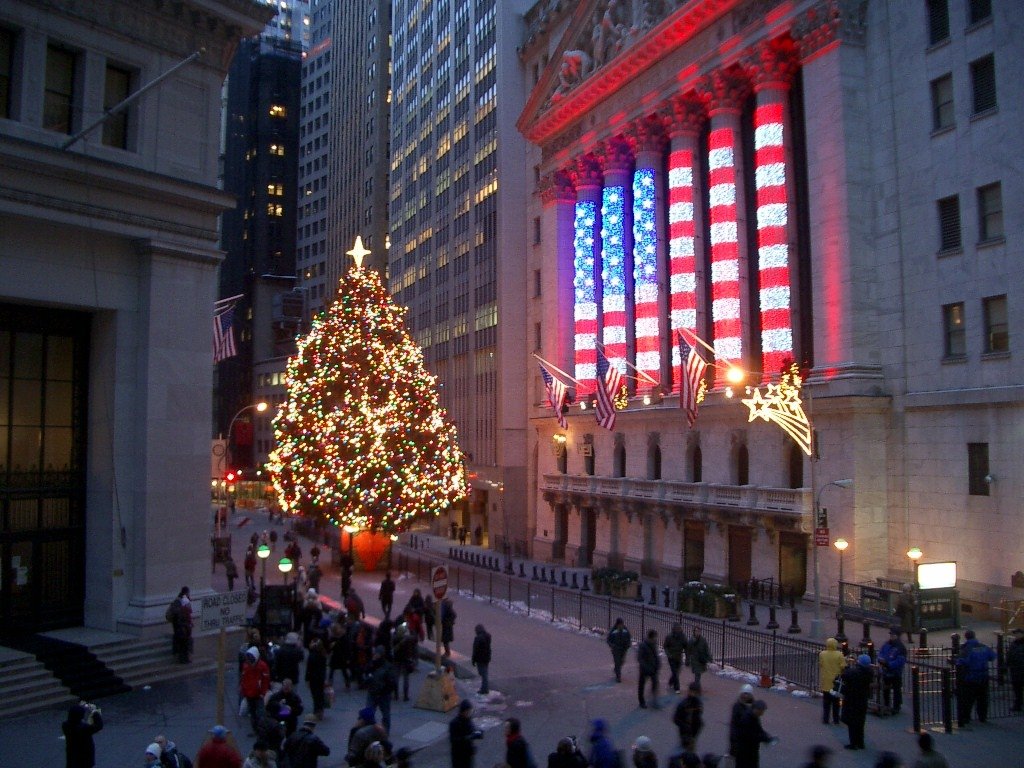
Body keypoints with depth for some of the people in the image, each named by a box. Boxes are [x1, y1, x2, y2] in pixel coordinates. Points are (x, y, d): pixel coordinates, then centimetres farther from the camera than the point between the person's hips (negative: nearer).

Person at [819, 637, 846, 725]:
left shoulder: (822, 654, -9)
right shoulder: (839, 655, -13)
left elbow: (820, 665, -2)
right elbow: (843, 667, -12)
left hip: (825, 682, 1)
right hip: (836, 682, 0)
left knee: (826, 701, 10)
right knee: (836, 702, 15)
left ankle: (825, 719, 11)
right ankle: (836, 719, 21)